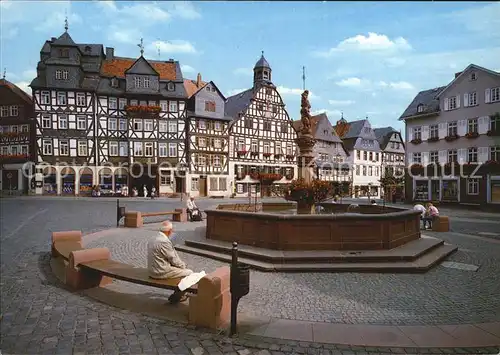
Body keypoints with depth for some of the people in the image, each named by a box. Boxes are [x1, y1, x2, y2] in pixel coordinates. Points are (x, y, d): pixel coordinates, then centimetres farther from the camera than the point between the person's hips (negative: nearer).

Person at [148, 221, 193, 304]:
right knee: (189, 273, -2)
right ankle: (175, 298, 10)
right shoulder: (164, 241, -23)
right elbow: (174, 259, -16)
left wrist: (182, 264, 13)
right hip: (161, 272, -10)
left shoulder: (153, 239, 8)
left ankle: (179, 294, 29)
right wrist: (183, 265, 3)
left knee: (183, 267, 20)